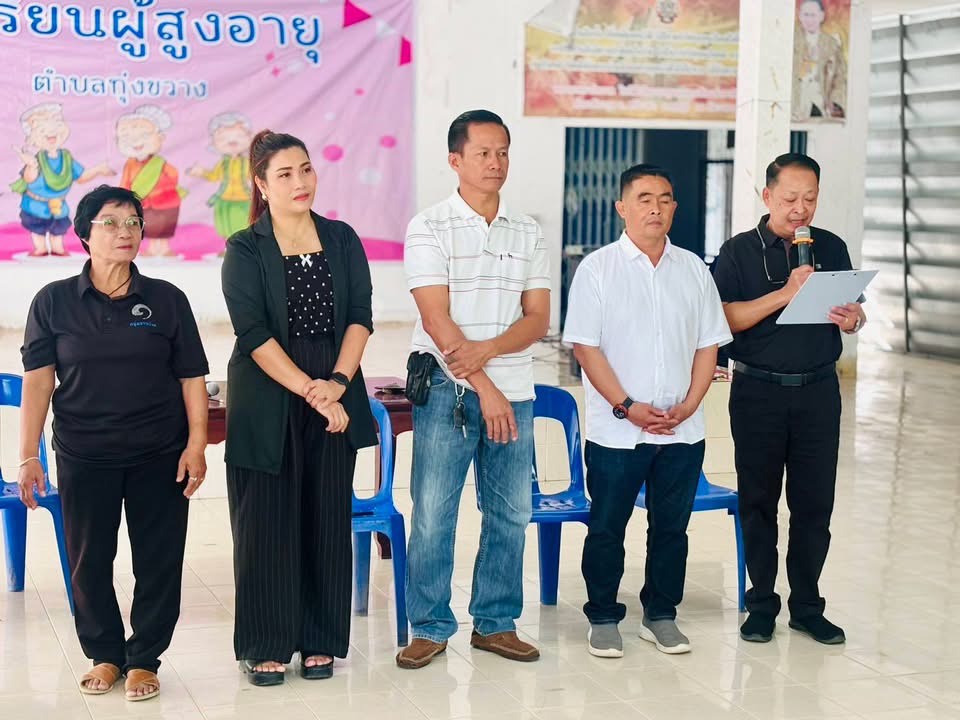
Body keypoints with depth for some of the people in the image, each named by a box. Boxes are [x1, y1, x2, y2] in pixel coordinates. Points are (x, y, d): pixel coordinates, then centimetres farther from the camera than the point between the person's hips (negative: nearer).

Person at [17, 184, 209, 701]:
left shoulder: (166, 299, 2)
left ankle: (143, 660, 18)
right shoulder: (54, 301, 0)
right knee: (89, 561, 8)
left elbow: (191, 377, 2)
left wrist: (196, 445, -5)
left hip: (159, 455, 0)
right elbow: (38, 380, -3)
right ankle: (104, 655, 26)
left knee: (159, 560, 3)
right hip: (83, 457, 0)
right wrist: (28, 456, -8)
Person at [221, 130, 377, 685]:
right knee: (266, 525, 0)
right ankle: (266, 647, 11)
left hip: (335, 400, 3)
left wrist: (338, 382, -13)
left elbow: (361, 317, 2)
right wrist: (309, 390, -17)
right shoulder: (245, 250, -2)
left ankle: (320, 642, 17)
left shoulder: (343, 240, 8)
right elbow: (253, 333, -11)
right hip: (267, 404, -3)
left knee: (328, 523, 6)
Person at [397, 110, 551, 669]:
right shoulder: (430, 228, -3)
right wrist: (485, 390, -14)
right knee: (432, 515, -2)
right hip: (448, 391, -4)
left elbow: (538, 319, 4)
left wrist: (486, 350, -14)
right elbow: (438, 320, -10)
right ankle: (430, 628, 10)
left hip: (514, 390, 4)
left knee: (511, 513, 8)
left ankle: (496, 622, 21)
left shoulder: (528, 232, 9)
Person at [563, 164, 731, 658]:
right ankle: (603, 618, 17)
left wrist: (689, 405, -5)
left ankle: (661, 616, 24)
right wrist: (627, 406, -14)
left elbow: (708, 344, 9)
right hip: (615, 430, -3)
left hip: (682, 431, 3)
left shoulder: (693, 269, 8)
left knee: (671, 527, 11)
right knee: (606, 528, 5)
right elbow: (585, 346, -7)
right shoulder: (597, 269, -3)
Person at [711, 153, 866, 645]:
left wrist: (853, 319, -10)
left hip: (818, 389, 2)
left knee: (815, 502, 5)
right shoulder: (739, 252, -2)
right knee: (758, 500, 6)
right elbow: (726, 318, -12)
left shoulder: (831, 248, 8)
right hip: (758, 391, -2)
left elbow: (853, 311, 14)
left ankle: (807, 605, 17)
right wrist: (786, 294, -20)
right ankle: (761, 604, 17)